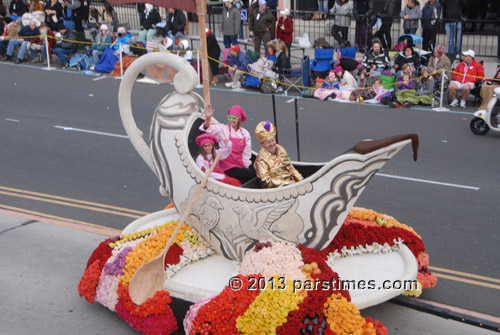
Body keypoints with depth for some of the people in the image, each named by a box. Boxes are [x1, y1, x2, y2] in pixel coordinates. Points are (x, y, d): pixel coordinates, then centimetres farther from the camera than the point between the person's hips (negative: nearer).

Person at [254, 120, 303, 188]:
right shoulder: (261, 159, -9)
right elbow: (266, 181, -13)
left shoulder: (280, 149, 13)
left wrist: (300, 179, 5)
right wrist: (287, 183, -16)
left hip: (290, 182, 7)